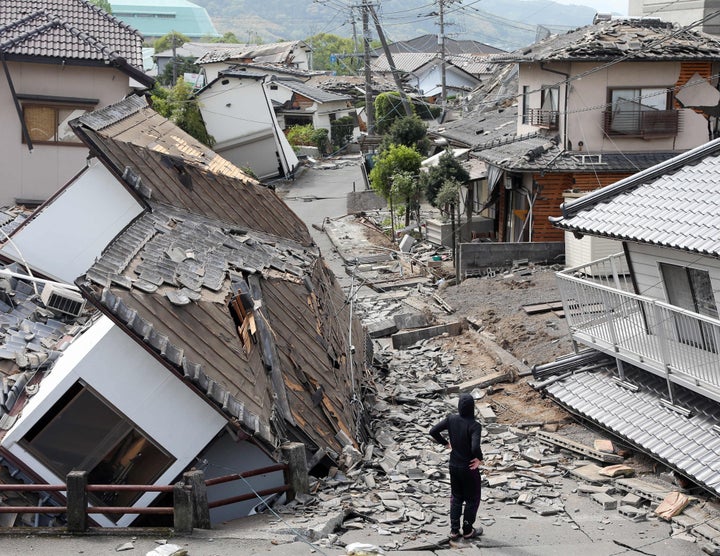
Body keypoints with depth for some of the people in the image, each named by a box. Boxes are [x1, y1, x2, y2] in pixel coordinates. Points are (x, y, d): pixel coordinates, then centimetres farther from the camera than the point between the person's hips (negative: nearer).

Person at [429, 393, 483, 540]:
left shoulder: (451, 419, -10)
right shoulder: (474, 425, -24)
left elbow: (433, 431, -6)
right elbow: (475, 447, -36)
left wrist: (445, 443, 7)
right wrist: (479, 458, -16)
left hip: (454, 466, 5)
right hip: (469, 467, -5)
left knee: (456, 497, 21)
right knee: (472, 499, 16)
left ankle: (454, 530, 23)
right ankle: (468, 530, 25)